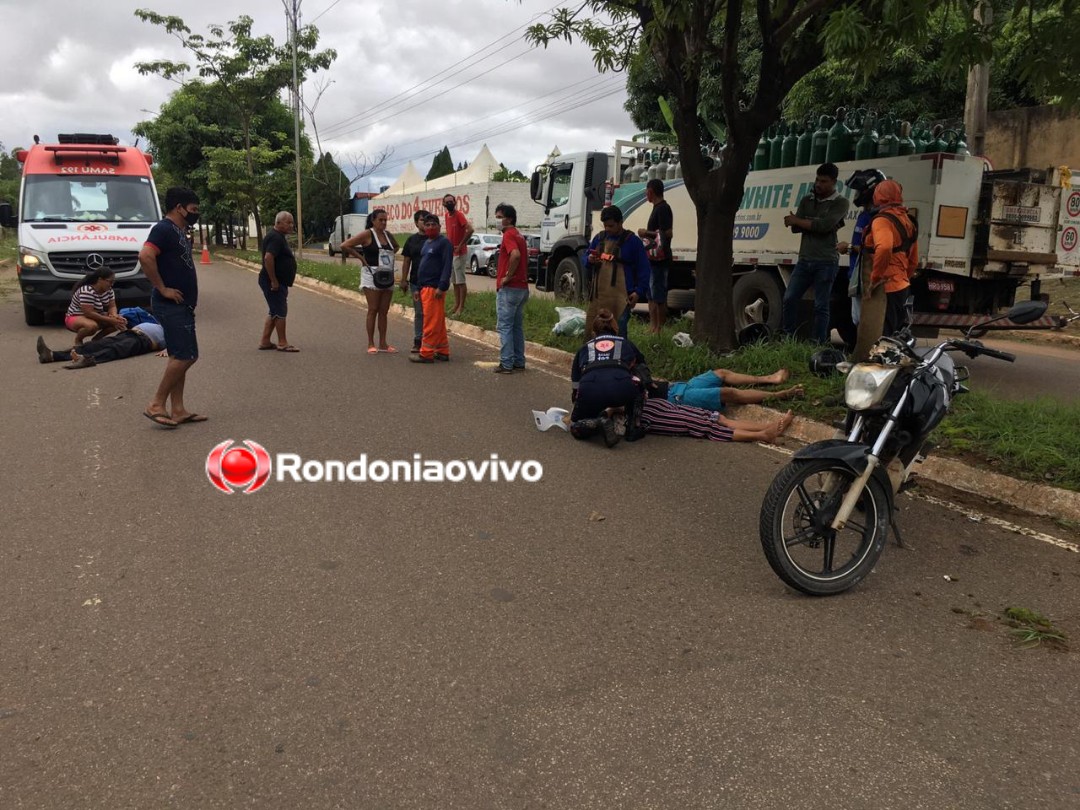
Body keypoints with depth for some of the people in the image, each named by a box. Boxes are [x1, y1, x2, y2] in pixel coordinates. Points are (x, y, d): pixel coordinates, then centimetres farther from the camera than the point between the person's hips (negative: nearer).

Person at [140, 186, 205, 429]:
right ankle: (156, 405, -2)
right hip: (171, 305, -10)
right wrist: (162, 289, -22)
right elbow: (145, 256, -28)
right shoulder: (164, 229, -13)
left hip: (181, 305, 10)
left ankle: (177, 410, 14)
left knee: (181, 357, 10)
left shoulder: (178, 232, 17)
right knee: (185, 356, -11)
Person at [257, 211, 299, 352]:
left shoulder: (279, 237, 16)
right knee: (280, 312, -4)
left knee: (275, 312, 14)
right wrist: (274, 281, -27)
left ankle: (265, 341, 19)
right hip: (274, 283, -10)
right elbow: (268, 258, -29)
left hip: (278, 282, 10)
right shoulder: (275, 237, -18)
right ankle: (282, 343, 3)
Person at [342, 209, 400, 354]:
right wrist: (361, 257, -8)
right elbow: (344, 245, -10)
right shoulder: (367, 234, -6)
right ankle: (371, 344, 0)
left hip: (388, 276, 6)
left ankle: (383, 343, 11)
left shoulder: (388, 235, 11)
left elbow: (396, 247, 33)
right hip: (372, 275, -6)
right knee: (373, 310, -5)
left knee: (384, 311, 7)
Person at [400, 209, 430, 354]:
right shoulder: (412, 240, 9)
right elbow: (406, 261, 10)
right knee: (418, 313, 9)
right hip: (416, 282, 3)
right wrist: (404, 280, 5)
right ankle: (418, 341, 17)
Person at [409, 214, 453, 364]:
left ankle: (426, 353, -5)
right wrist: (418, 288, 20)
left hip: (434, 288, -9)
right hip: (425, 288, 9)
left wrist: (442, 286, -22)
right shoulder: (426, 243, 20)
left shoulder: (444, 243, -7)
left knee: (432, 323, -7)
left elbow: (447, 266, -15)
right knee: (438, 323, 12)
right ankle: (442, 352, 18)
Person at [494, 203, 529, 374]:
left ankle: (506, 364, -4)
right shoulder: (519, 235, 17)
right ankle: (519, 362, 16)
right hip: (522, 287, 9)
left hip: (509, 288, -9)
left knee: (504, 326, -4)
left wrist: (507, 277, -21)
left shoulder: (509, 235, -12)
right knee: (517, 326, 12)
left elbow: (515, 255, -30)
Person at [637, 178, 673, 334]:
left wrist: (647, 233, -15)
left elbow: (668, 233, -23)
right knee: (652, 295, 14)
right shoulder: (658, 208, 17)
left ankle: (660, 329, -3)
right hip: (654, 259, 11)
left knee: (659, 297, -7)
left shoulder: (663, 209, -14)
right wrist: (647, 235, 19)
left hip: (660, 259, -11)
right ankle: (652, 327, 20)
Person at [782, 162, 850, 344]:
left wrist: (797, 220, -9)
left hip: (826, 262, -5)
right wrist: (814, 224, -13)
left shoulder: (840, 202, -2)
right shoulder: (806, 200, 13)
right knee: (789, 298, 0)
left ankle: (817, 344, 0)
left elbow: (825, 225, -17)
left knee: (821, 306, -3)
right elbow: (796, 228, 4)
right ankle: (787, 338, 12)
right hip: (804, 260, 5)